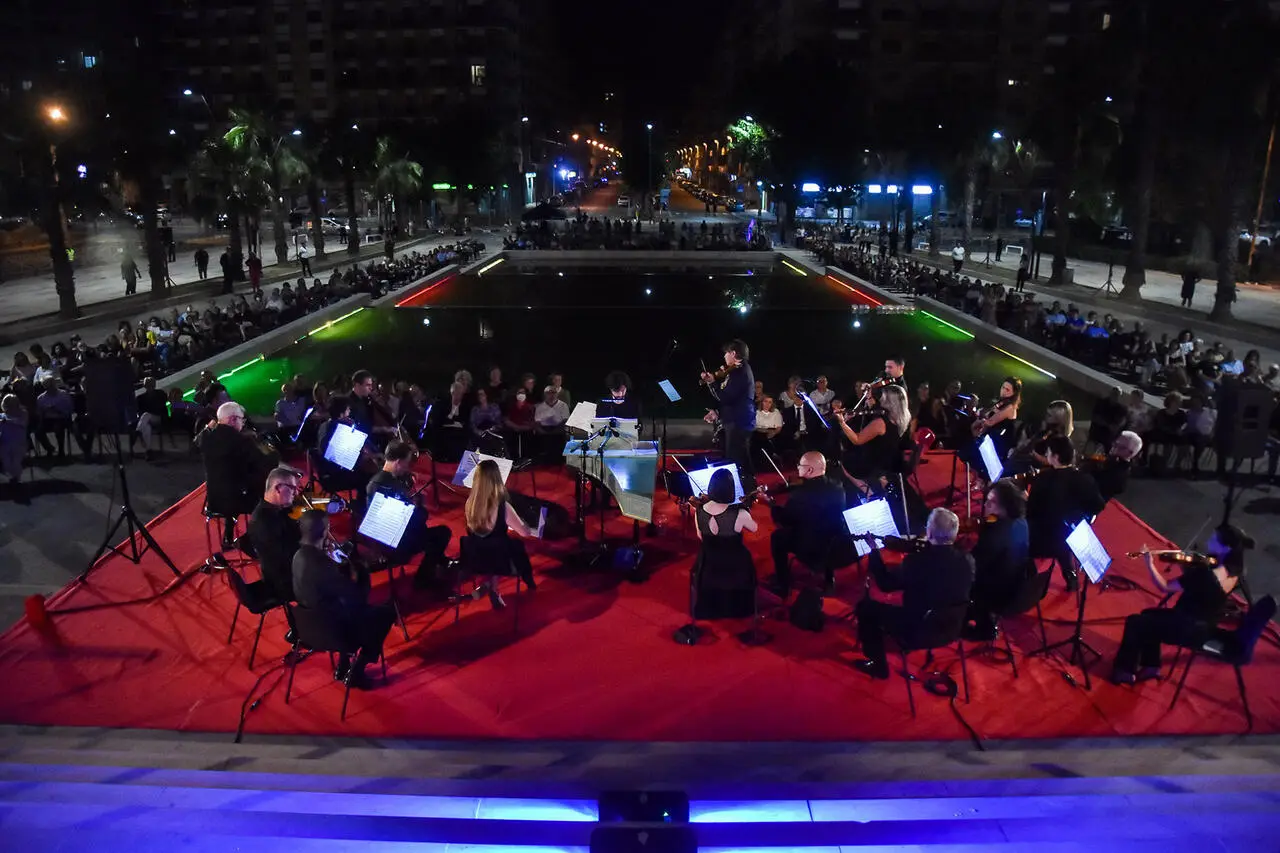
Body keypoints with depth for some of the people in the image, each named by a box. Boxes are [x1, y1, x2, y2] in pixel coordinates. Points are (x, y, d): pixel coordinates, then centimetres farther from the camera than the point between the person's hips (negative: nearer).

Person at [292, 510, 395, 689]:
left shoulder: (300, 556, -6)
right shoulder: (321, 565, -33)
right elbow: (359, 596, -23)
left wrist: (344, 563, -2)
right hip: (329, 629, -8)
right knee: (387, 613, 9)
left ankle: (343, 666, 29)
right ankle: (355, 672, 14)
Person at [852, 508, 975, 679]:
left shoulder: (916, 562, -30)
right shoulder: (967, 560, -16)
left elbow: (885, 584, -16)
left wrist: (874, 550, -7)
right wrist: (928, 547, 7)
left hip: (918, 629, -6)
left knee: (865, 606, 13)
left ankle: (878, 665, 23)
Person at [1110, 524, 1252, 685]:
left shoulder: (1206, 575, -33)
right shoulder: (1232, 570, -5)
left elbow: (1165, 587, -22)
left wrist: (1149, 563, -12)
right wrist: (1186, 562, -4)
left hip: (1192, 631, -9)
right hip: (1204, 626, 9)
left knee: (1135, 622, 2)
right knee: (1149, 615, 25)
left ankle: (1124, 672, 15)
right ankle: (1151, 666, 29)